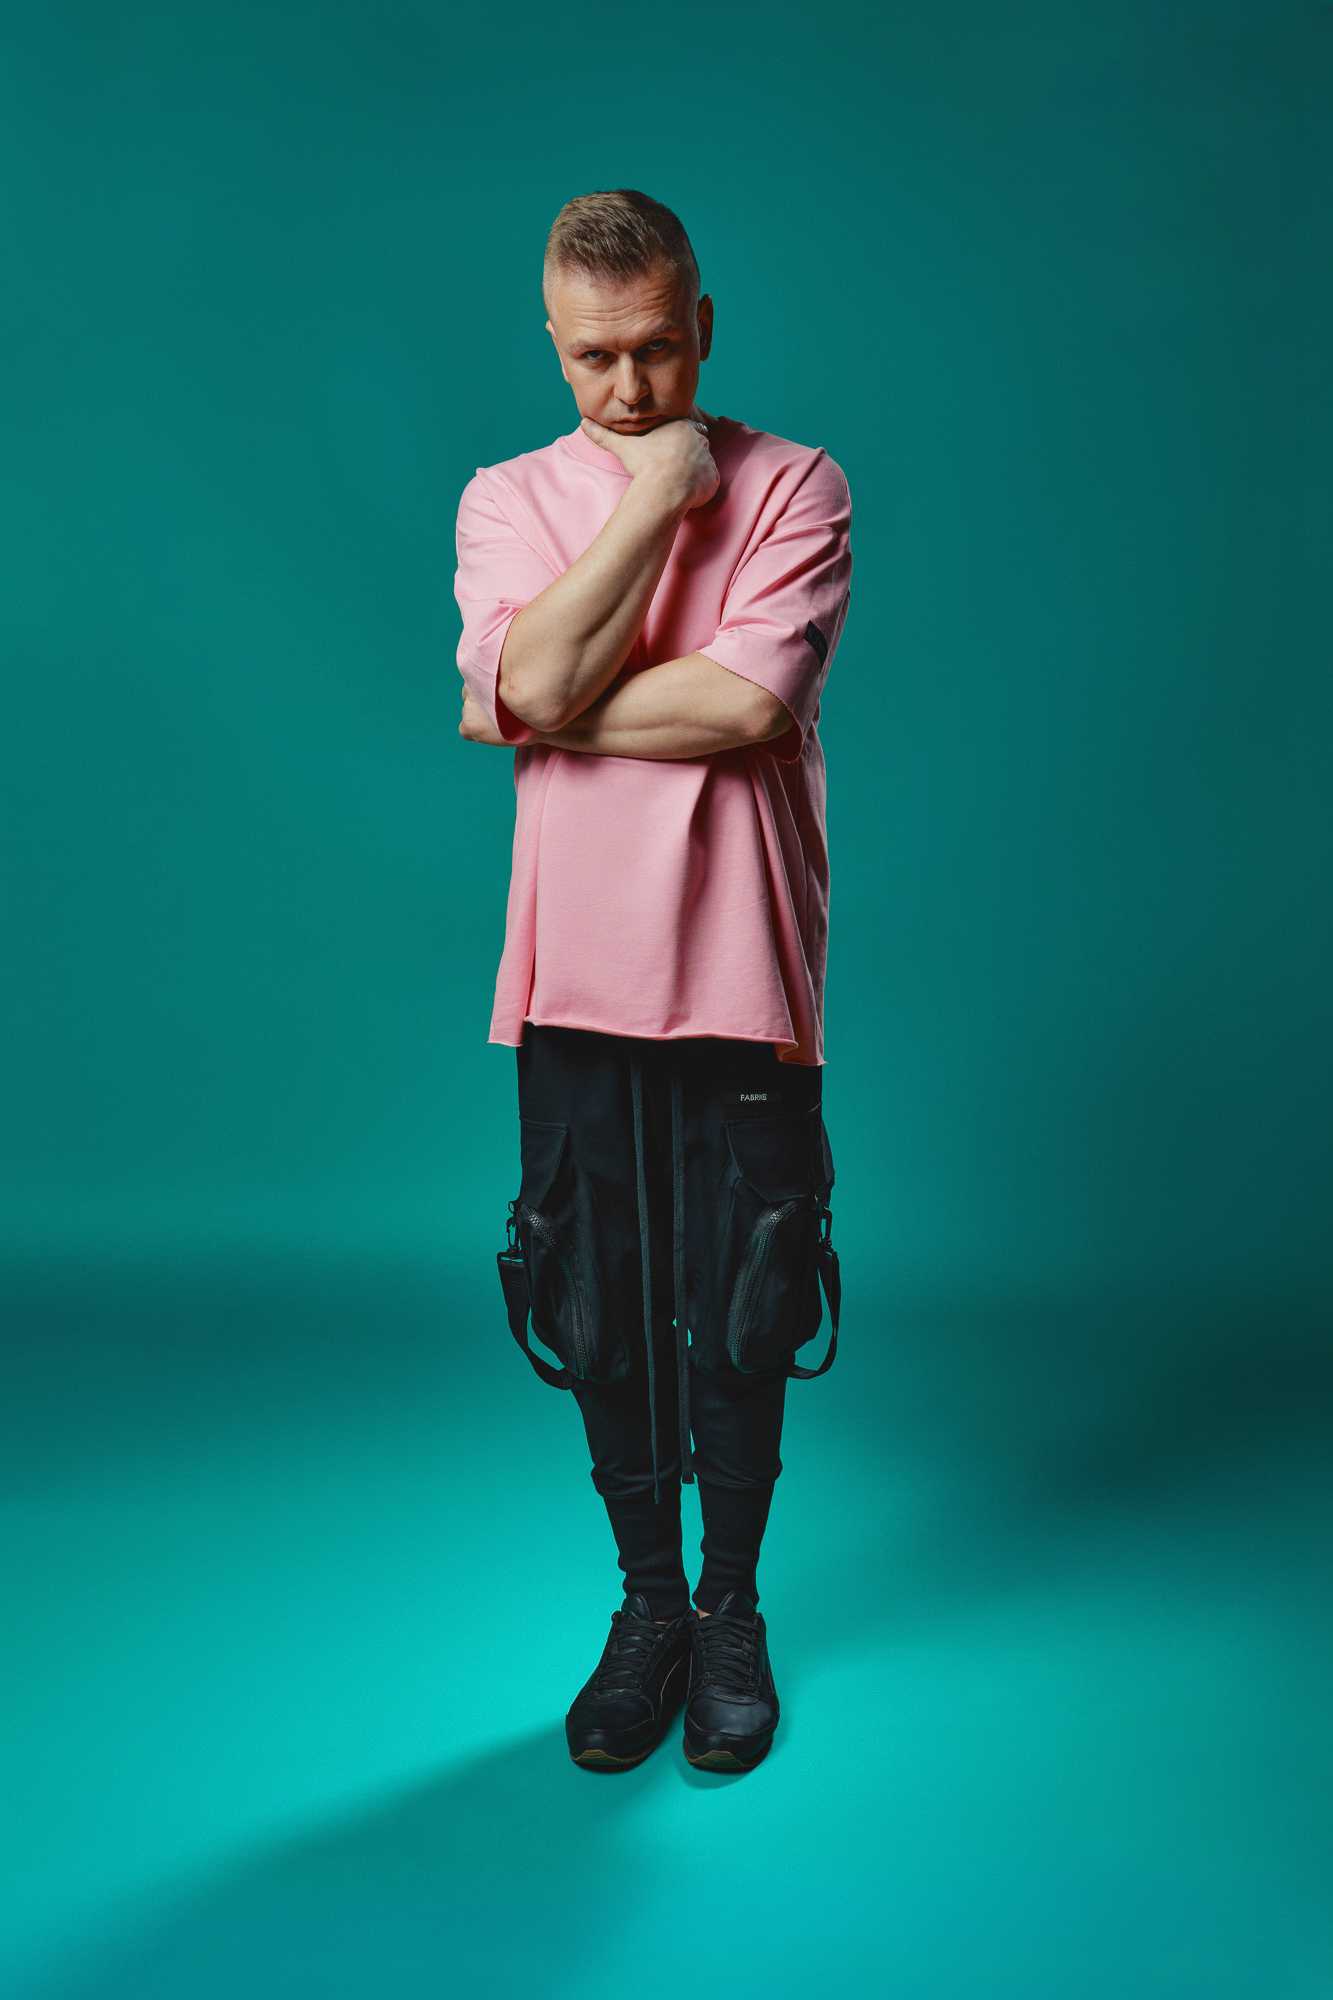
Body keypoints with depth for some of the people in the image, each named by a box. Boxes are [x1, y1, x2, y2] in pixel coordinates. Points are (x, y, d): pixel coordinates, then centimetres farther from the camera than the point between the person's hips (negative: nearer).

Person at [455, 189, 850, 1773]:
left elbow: (748, 702, -15)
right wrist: (658, 493, -8)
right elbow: (538, 677, -12)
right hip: (576, 973, 2)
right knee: (600, 1314, 11)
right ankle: (646, 1607, 31)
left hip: (738, 974, -2)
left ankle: (732, 1613, 30)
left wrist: (540, 713, -8)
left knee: (737, 1320, 7)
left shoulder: (794, 485, 1)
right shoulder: (506, 499, 8)